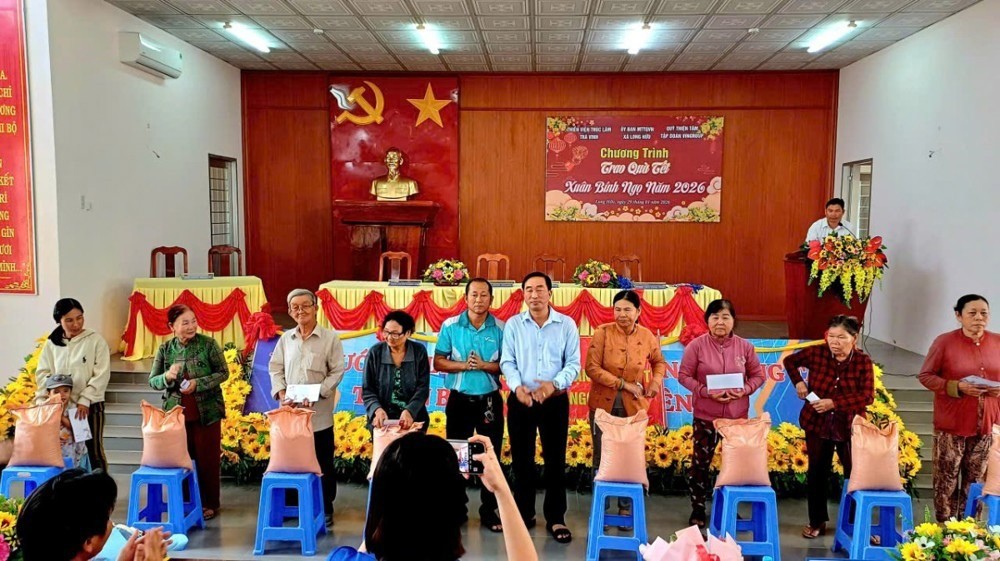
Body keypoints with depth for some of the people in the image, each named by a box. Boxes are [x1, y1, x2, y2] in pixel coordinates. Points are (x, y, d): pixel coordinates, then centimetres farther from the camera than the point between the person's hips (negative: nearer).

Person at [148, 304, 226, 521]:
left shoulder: (208, 344, -7)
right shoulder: (165, 349, 2)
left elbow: (223, 373, -5)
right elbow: (152, 381, 5)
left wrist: (198, 384, -18)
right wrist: (167, 377, -17)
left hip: (206, 411, -2)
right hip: (176, 412, 2)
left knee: (208, 458, 5)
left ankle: (210, 503, 19)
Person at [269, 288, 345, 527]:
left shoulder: (330, 338, -3)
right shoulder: (285, 338, 9)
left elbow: (337, 372, -5)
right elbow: (275, 368, 12)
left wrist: (316, 394, -17)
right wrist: (281, 393, -6)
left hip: (319, 414, -3)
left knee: (323, 463, 6)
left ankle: (325, 508, 20)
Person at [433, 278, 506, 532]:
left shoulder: (501, 328, -3)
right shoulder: (450, 326, -3)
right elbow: (438, 362, -2)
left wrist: (484, 365, -19)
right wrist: (463, 365, -17)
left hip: (490, 400, 0)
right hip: (459, 399, 0)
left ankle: (489, 510, 19)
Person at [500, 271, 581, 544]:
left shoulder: (567, 324, -1)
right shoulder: (513, 324, 2)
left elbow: (574, 363, -3)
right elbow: (507, 361, -1)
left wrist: (554, 383, -20)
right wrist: (517, 386, -19)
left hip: (555, 400, -1)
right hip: (521, 399, 1)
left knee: (555, 459, 6)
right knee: (521, 459, 9)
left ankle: (555, 518, 18)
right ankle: (524, 514, 24)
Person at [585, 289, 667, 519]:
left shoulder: (647, 337, -3)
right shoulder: (603, 332, -12)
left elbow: (659, 362, 15)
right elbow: (591, 367, -16)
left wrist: (656, 381, -4)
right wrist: (623, 384, -20)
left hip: (633, 406, 2)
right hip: (604, 404, -2)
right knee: (602, 458, 8)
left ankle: (625, 509, 24)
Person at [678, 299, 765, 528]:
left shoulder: (745, 346, -1)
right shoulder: (696, 345, -7)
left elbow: (758, 375, 5)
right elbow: (684, 376, -6)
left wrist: (745, 390, -15)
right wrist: (706, 392, -20)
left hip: (737, 415, 2)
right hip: (705, 415, -2)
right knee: (700, 462, 6)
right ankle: (698, 509, 20)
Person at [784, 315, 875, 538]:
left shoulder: (863, 362, -10)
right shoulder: (817, 353, -7)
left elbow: (867, 396, -17)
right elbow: (790, 361, 11)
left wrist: (834, 403, -25)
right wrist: (798, 382, -5)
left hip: (850, 426, -1)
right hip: (817, 423, 1)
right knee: (817, 473, 8)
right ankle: (817, 522, 22)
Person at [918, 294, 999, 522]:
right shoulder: (944, 342, -7)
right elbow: (926, 376, -6)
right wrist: (958, 387, -19)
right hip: (952, 424, -3)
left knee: (975, 481, 12)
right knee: (947, 481, 3)